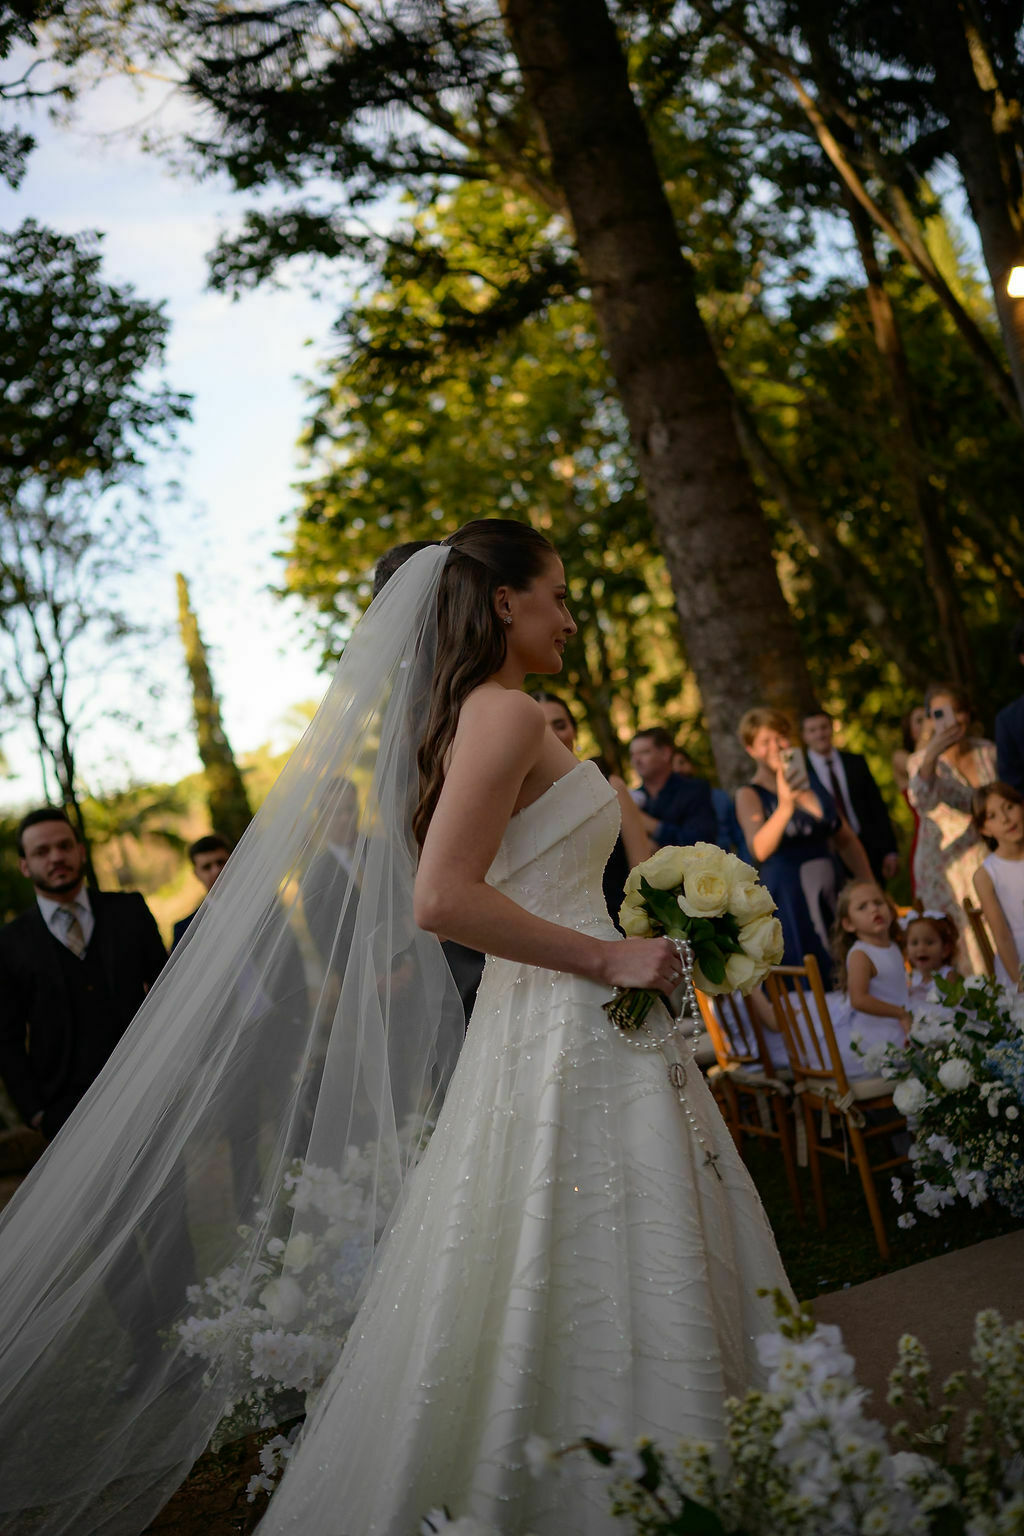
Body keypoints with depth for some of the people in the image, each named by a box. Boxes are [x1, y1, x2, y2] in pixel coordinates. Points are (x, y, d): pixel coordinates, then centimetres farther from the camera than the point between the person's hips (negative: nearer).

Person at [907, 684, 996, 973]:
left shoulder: (987, 751, 4)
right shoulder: (921, 760, -7)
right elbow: (923, 801, -28)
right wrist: (931, 756, -45)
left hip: (988, 858, 3)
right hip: (947, 866, -3)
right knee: (963, 945, -4)